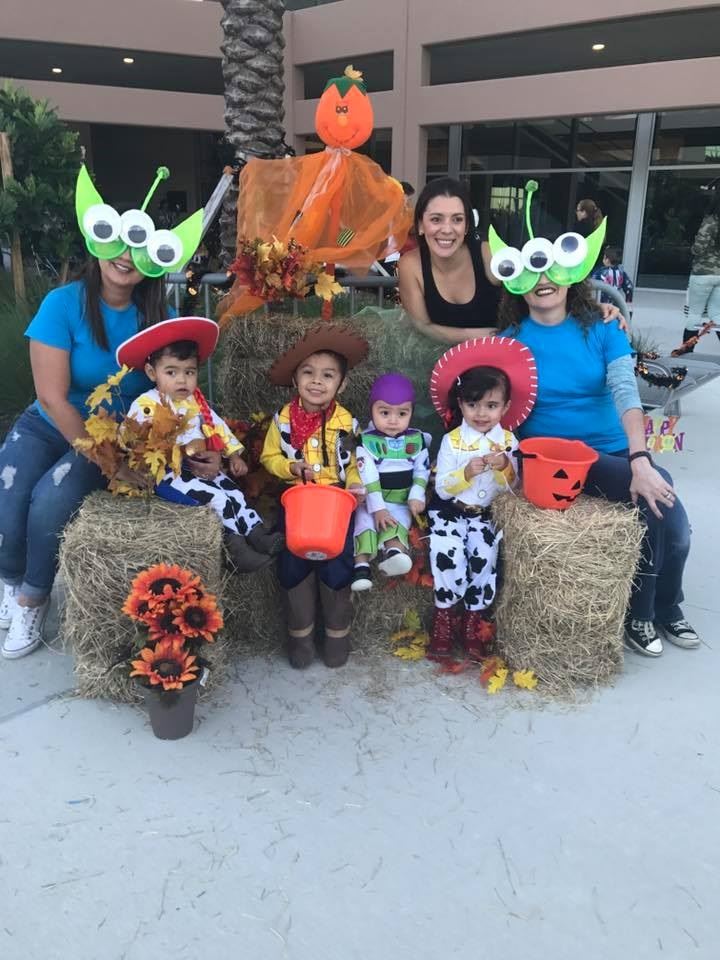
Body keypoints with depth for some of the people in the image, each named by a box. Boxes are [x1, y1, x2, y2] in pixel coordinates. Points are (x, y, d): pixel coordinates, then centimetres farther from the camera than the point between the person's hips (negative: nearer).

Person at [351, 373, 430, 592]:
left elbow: (422, 471, 5)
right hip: (371, 501, -1)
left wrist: (416, 496, -10)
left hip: (402, 502, 2)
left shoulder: (417, 440, 2)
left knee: (399, 520, -26)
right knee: (364, 520, -26)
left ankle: (393, 553, -50)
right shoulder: (366, 441, -8)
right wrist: (377, 507, -20)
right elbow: (367, 477, -14)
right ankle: (361, 565, -34)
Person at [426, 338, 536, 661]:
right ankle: (446, 616, -4)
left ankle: (475, 618, -2)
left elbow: (512, 487, 1)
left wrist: (505, 468, -20)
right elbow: (442, 488, -9)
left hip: (485, 514, 2)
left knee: (484, 557, -20)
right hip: (449, 511, -2)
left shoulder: (508, 440, 0)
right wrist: (467, 472, -25)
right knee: (448, 555, -23)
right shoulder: (452, 440, -8)